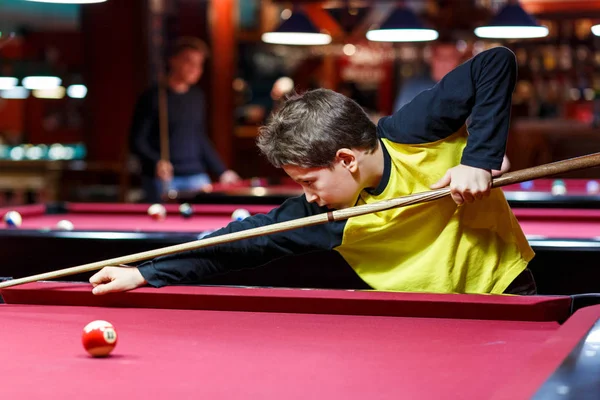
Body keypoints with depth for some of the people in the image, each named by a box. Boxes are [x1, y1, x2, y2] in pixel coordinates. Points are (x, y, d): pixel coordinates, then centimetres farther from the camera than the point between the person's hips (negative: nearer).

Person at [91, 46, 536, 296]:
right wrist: (144, 273, -14)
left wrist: (479, 159, -28)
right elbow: (248, 239, -11)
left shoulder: (413, 132, -23)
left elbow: (496, 63, -20)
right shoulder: (324, 216, -13)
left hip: (506, 294, -3)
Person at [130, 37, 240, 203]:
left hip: (197, 177, 5)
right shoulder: (153, 97, -4)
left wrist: (222, 171, 17)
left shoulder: (198, 97, 13)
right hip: (162, 180, -5)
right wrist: (156, 162, -24)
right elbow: (137, 141, -7)